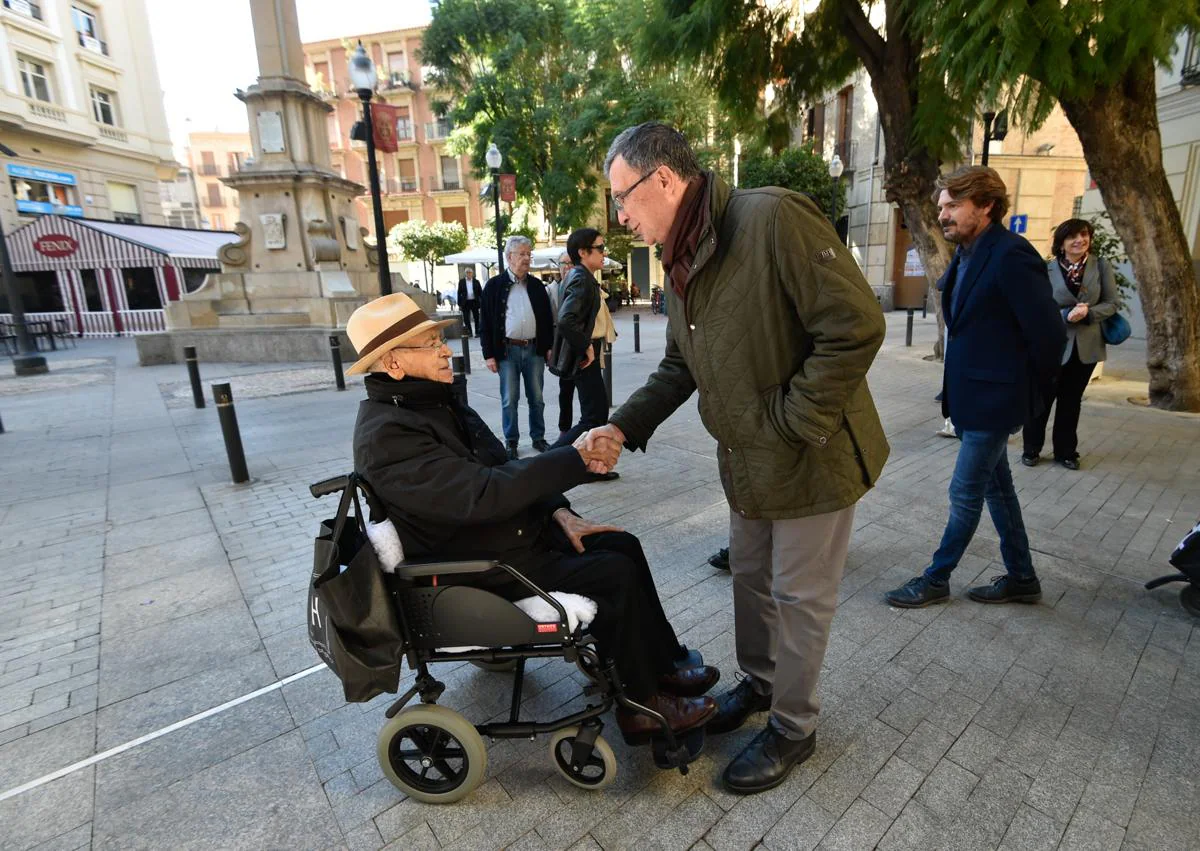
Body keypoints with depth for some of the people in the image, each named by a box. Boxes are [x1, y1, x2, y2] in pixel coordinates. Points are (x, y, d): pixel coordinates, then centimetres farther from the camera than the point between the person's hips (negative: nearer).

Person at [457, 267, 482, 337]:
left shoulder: (476, 282, 4)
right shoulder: (461, 281, 3)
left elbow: (480, 292, 4)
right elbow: (459, 293, 3)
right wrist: (459, 304, -2)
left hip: (474, 302, 0)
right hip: (465, 302, 0)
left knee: (476, 318, 4)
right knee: (466, 319, 3)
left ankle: (477, 332, 12)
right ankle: (469, 333, 13)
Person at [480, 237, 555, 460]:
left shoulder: (537, 285, 8)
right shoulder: (494, 285, -1)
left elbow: (547, 318, 12)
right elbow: (485, 322, -2)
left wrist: (549, 347, 5)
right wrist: (489, 354, -7)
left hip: (534, 349, 3)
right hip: (508, 350, -3)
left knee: (537, 398, 9)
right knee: (509, 400, 2)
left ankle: (538, 438, 22)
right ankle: (511, 442, 14)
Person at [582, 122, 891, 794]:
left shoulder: (773, 218, -22)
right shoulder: (682, 263, 6)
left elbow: (857, 326, -25)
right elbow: (679, 369, 11)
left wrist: (792, 423, -22)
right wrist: (624, 426, -1)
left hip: (812, 459, -8)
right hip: (748, 461, 8)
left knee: (799, 597, 9)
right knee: (751, 577, 22)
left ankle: (794, 728, 33)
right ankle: (759, 684, 47)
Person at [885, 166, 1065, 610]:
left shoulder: (1011, 256, -18)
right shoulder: (966, 254, 8)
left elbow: (1049, 334, -17)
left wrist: (1027, 393, -6)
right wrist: (957, 388, 12)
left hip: (993, 401, -9)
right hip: (971, 396, 9)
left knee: (965, 493, 3)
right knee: (997, 487, 18)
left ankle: (936, 579, 19)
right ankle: (1022, 578, 33)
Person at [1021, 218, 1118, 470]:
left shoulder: (1101, 266, -1)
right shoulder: (1047, 269, -8)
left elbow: (1111, 304, 0)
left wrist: (1088, 313, -19)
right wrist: (1066, 315, -24)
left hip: (1087, 346, 3)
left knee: (1071, 401, 15)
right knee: (1042, 399, 5)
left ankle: (1066, 452, 26)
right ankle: (1031, 449, 18)